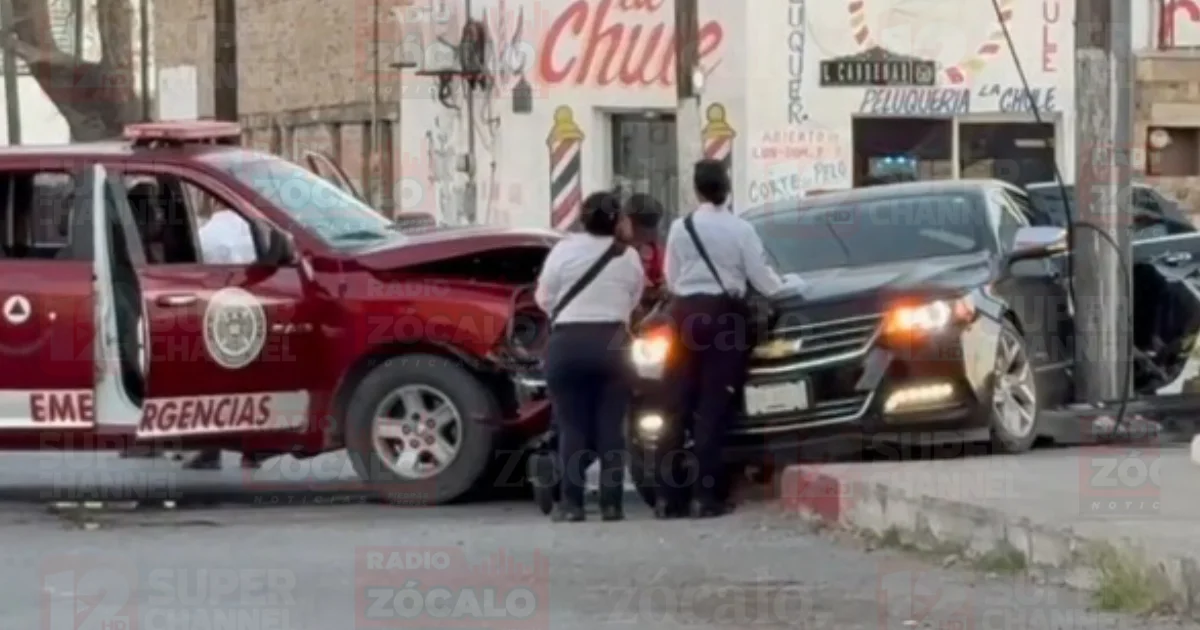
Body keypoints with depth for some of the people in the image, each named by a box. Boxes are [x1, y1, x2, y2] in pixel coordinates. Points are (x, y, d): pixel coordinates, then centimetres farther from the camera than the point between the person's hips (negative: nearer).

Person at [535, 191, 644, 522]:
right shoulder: (628, 257, 4)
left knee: (572, 425, 2)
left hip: (568, 343, -1)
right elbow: (633, 300, 7)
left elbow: (544, 298, 2)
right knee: (611, 425, 5)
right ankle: (612, 503, 1)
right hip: (612, 342, 1)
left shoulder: (564, 250, -2)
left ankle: (570, 503, -4)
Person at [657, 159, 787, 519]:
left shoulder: (680, 228, 2)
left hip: (686, 312, 2)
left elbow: (671, 280, 9)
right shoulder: (740, 229, -3)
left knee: (679, 404, 6)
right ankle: (703, 495, -7)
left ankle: (669, 496, 3)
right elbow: (761, 278, -2)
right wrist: (784, 289, 18)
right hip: (724, 313, -2)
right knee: (714, 405, -2)